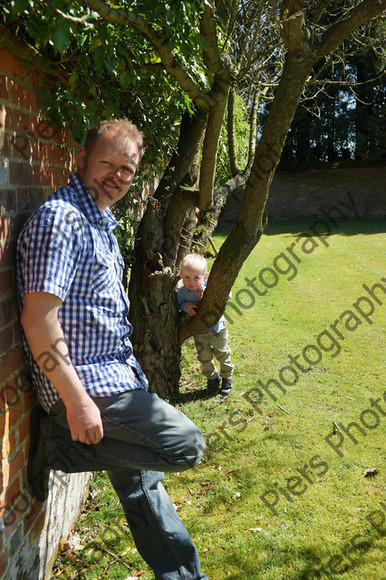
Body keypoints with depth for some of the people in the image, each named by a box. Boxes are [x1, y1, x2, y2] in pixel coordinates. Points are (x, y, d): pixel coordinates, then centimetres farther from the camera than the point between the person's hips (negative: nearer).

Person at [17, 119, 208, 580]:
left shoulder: (100, 221, 15)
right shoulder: (60, 218, -17)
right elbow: (37, 318, -23)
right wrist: (77, 400, -24)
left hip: (117, 380, 9)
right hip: (86, 386, -9)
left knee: (141, 483, 17)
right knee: (185, 445, -8)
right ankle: (58, 442, -2)